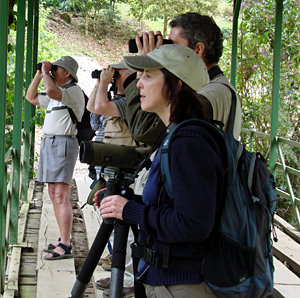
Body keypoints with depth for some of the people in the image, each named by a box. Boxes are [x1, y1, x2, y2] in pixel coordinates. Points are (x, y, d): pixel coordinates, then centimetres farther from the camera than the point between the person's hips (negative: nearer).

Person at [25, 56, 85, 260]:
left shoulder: (74, 91, -8)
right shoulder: (55, 95, 21)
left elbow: (51, 91, -27)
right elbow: (31, 97, 31)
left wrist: (46, 71, -10)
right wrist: (39, 74, 20)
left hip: (63, 143, -10)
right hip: (49, 142, 10)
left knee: (61, 196, -13)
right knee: (54, 194, 10)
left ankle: (66, 246, -13)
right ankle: (63, 240, 16)